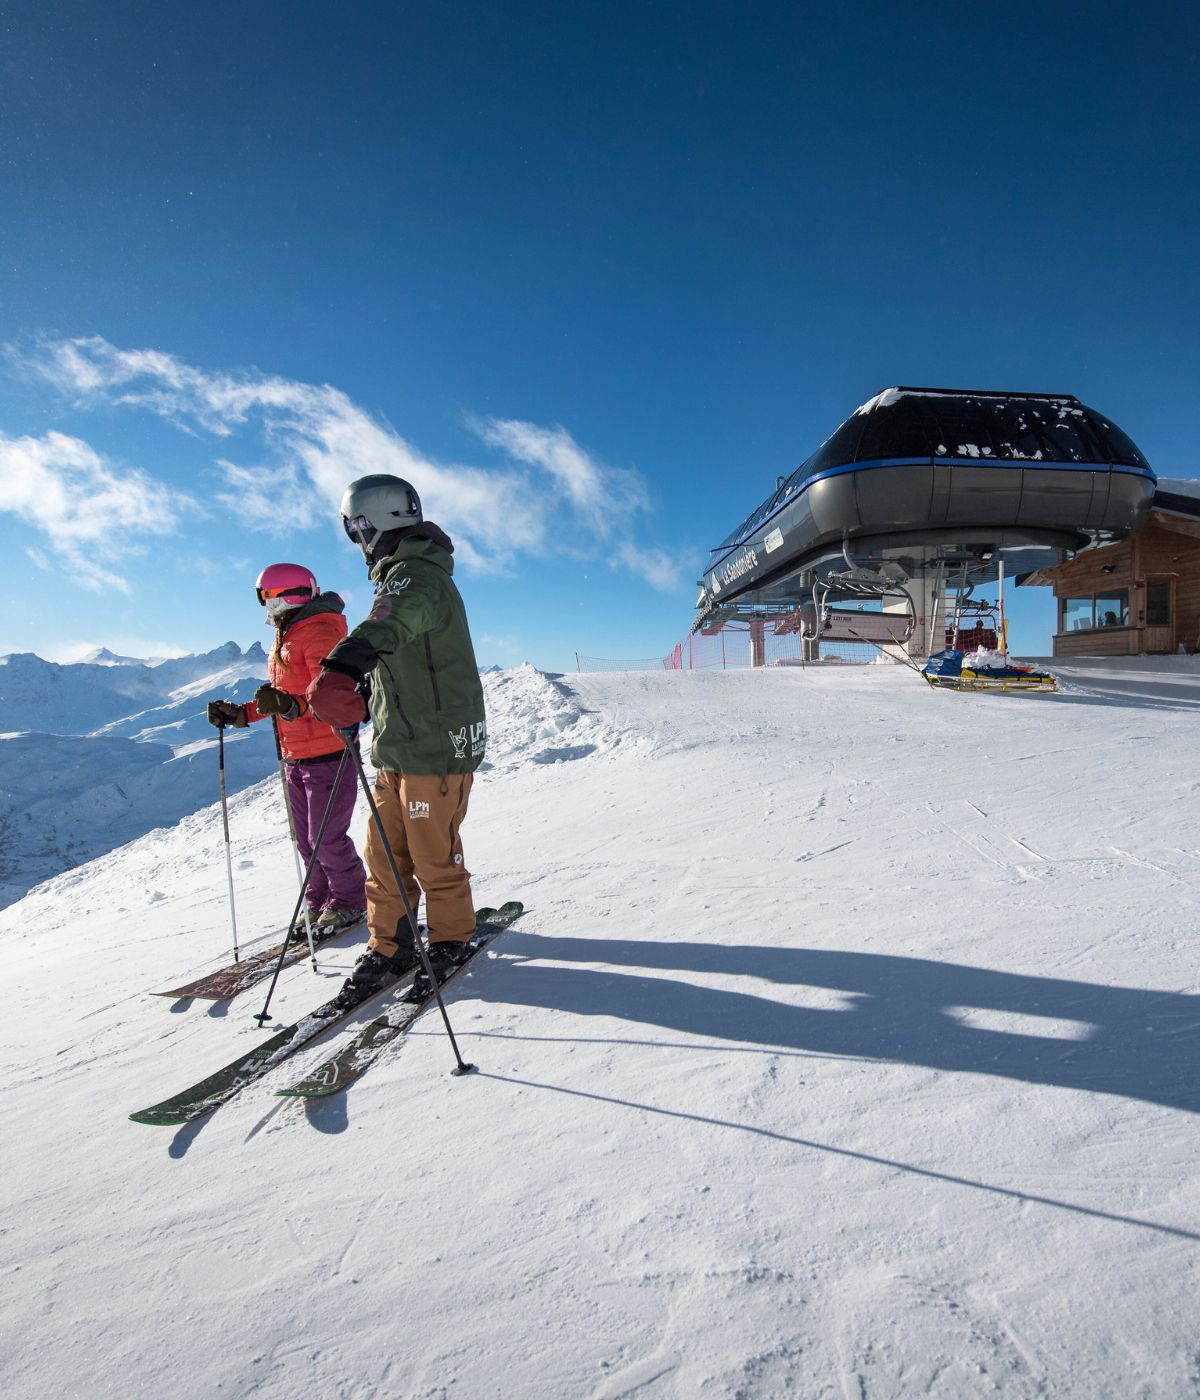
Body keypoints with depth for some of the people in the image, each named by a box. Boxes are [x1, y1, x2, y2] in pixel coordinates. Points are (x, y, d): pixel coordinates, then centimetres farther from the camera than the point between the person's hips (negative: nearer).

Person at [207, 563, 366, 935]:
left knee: (327, 838, -2)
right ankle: (320, 904, 28)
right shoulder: (284, 637, 18)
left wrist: (292, 706, -39)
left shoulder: (319, 632, -13)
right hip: (295, 757, 10)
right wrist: (242, 714, 16)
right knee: (306, 839, 15)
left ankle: (349, 902, 16)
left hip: (328, 755, -9)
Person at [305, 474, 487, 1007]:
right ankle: (390, 945, 26)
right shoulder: (403, 575, 17)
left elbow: (389, 627, -41)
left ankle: (451, 941, 24)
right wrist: (359, 692, 22)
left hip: (436, 748, -9)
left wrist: (340, 669, -57)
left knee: (433, 858, 4)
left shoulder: (416, 574, -16)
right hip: (397, 748, 9)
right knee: (385, 855, 13)